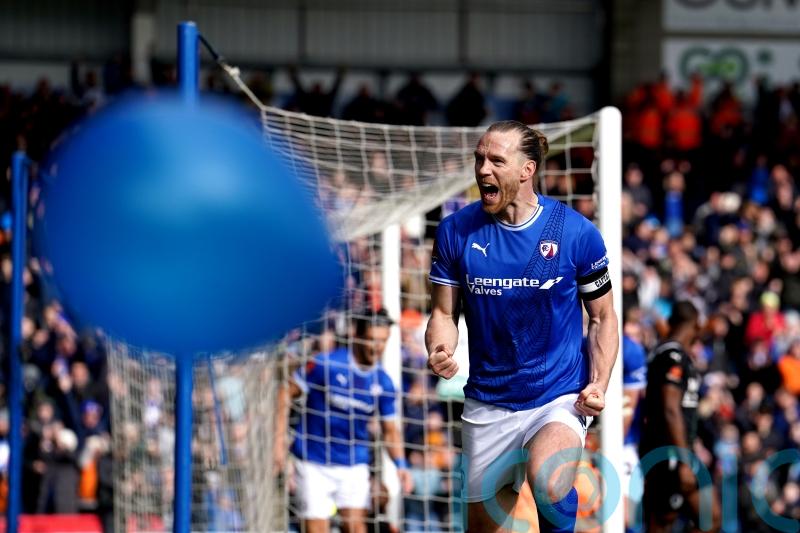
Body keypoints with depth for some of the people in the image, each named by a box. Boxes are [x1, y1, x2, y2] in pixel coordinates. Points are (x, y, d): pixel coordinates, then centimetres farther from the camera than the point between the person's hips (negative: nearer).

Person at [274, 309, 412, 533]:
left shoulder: (383, 383, 0)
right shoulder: (325, 364, -12)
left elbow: (390, 429, 9)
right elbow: (287, 393, -5)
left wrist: (400, 464, -9)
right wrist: (279, 440, -10)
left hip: (355, 463, 3)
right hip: (313, 462, -3)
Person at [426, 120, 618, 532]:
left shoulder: (577, 232, -8)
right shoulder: (456, 231, -3)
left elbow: (602, 317, 3)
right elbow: (444, 312, 5)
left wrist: (598, 385, -12)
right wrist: (439, 352, -18)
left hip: (560, 396, -3)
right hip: (488, 402, 3)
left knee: (545, 482, -35)